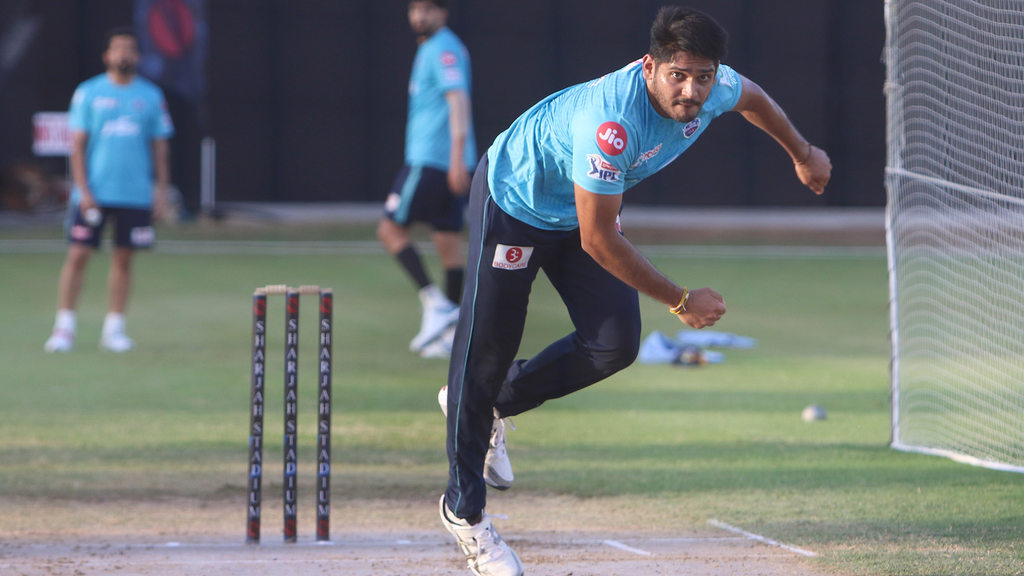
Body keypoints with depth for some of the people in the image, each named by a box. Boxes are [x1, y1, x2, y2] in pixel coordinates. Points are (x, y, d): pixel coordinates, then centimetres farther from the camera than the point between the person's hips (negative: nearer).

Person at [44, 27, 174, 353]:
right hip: (94, 192, -2)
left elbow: (160, 146, 11)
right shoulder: (89, 93, 2)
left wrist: (161, 190, 3)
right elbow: (77, 143, 0)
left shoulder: (151, 96, 7)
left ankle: (114, 329, 11)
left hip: (136, 195, 2)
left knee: (123, 259, 4)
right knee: (78, 255, -6)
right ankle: (64, 327, -1)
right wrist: (83, 189, -8)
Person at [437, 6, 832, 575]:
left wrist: (803, 153, 24)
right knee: (487, 352, -2)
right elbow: (598, 241, -35)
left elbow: (752, 97, 8)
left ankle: (494, 405, 22)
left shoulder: (715, 89, -21)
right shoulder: (612, 122, -43)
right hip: (514, 201, -7)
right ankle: (464, 509, 15)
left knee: (615, 344, -4)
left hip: (584, 206, 7)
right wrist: (681, 302, -27)